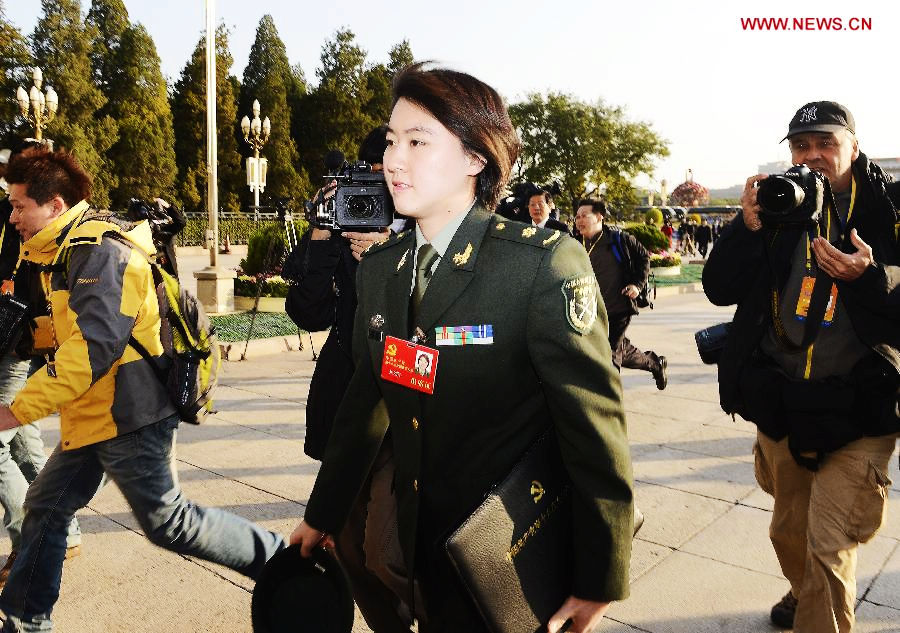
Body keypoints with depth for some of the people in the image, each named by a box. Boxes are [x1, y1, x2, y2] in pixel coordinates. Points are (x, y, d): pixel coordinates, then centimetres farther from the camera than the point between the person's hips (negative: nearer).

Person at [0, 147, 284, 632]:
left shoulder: (99, 252, -18)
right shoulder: (63, 252, 14)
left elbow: (93, 347, -28)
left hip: (127, 416, -10)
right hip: (92, 416, 10)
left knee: (167, 523, -3)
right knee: (45, 508, 17)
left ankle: (277, 558, 11)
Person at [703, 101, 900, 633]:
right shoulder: (779, 209, 2)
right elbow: (720, 289, -2)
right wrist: (748, 227, -15)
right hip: (781, 405, 4)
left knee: (829, 544, -4)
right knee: (789, 531, 21)